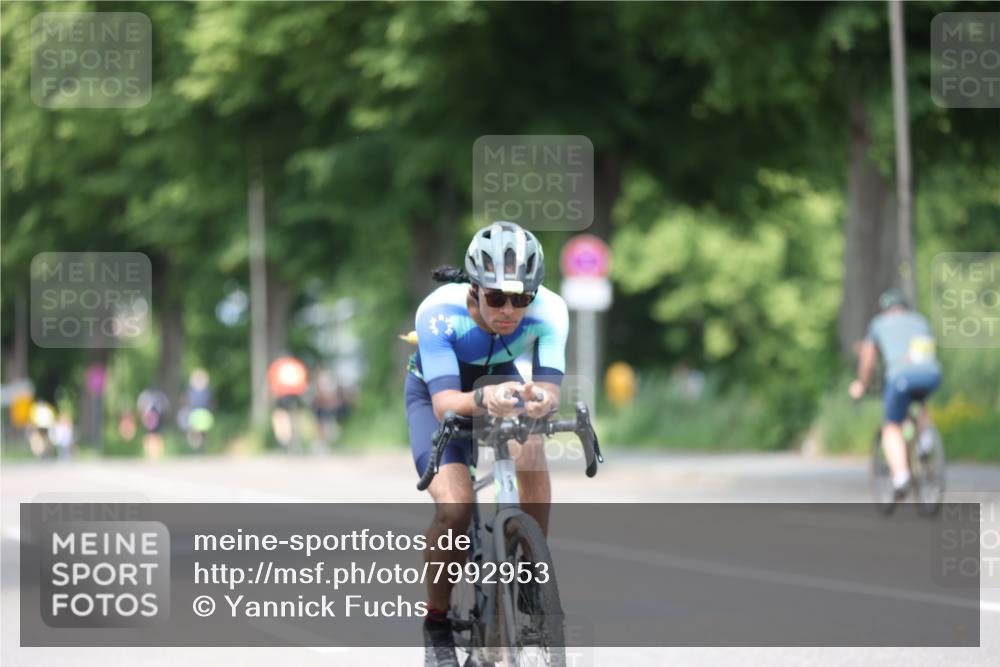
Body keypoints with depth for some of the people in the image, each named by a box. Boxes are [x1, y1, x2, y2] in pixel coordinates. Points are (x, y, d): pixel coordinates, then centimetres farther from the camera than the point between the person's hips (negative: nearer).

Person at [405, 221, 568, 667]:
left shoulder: (549, 310, -30)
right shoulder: (439, 312, -36)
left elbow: (550, 388, -38)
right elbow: (445, 404, -42)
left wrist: (538, 399, -62)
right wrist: (484, 400, -63)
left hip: (500, 381, 2)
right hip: (435, 391, -2)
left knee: (531, 453, -32)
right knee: (455, 509, -25)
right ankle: (436, 621, -1)